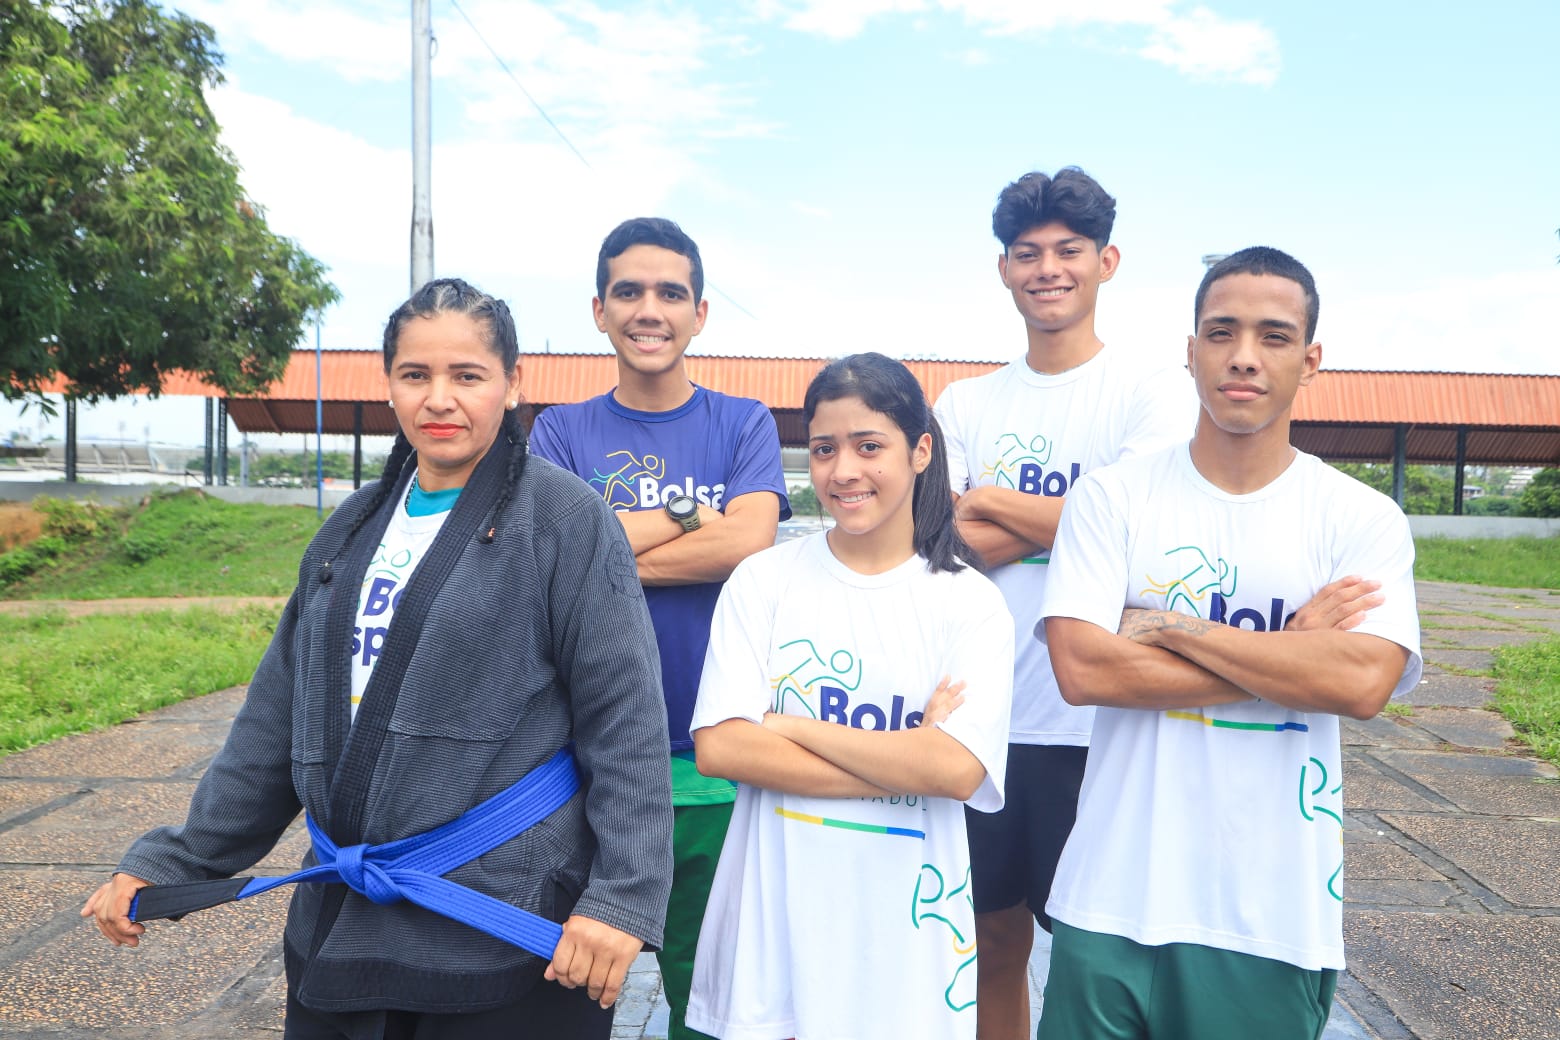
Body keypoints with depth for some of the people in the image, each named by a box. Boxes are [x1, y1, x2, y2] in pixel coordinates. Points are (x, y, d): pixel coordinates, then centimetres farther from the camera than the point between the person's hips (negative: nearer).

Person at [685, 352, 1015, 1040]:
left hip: (903, 929, 0)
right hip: (774, 921, 1)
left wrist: (790, 725, -13)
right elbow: (718, 747, -12)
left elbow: (958, 771, -15)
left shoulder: (970, 602, -4)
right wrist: (904, 764, -14)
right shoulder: (763, 581, -3)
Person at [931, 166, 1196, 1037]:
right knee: (994, 941, 17)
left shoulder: (1156, 391, -2)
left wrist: (994, 502, -5)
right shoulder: (964, 404, 8)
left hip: (1098, 726, -3)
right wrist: (1060, 517, -11)